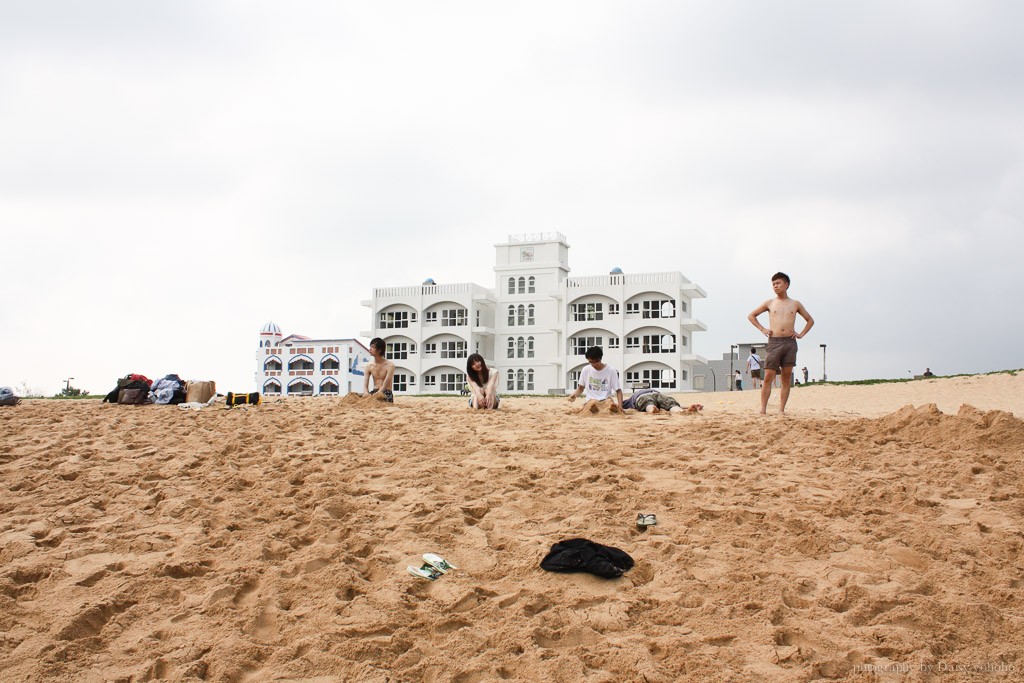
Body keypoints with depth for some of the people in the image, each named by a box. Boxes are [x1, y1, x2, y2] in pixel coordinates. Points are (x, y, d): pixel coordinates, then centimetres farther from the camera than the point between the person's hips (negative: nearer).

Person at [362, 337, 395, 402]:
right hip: (374, 392, 4)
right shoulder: (369, 366, 7)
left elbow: (385, 385, -18)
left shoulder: (390, 365, -9)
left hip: (386, 394, -4)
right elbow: (365, 384, -1)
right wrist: (366, 392, -27)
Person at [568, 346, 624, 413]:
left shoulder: (611, 370, -2)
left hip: (606, 400, 0)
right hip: (591, 401, 0)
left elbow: (618, 390, 1)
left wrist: (619, 405, -17)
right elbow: (581, 388, 16)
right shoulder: (586, 370, 3)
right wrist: (574, 394, -7)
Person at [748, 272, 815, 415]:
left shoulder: (795, 304, 13)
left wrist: (802, 334, 9)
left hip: (790, 343, 1)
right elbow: (751, 315, 19)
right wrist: (762, 329, 8)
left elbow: (810, 320, 23)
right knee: (768, 377, -8)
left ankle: (781, 410, 4)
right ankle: (763, 410, -9)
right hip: (774, 342, -1)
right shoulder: (770, 303, 11)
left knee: (787, 378, 1)